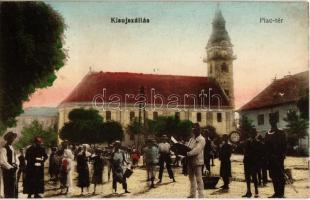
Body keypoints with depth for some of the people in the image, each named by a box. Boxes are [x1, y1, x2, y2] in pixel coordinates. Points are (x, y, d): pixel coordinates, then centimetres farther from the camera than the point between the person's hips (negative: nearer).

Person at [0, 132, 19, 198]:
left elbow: (15, 158, 22)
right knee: (8, 188, -5)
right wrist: (10, 167, -16)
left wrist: (16, 165, 4)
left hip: (13, 170, 9)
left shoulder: (12, 148, 15)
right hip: (7, 171, -9)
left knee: (14, 188, 13)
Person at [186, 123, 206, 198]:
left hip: (197, 161, -8)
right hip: (190, 161, 8)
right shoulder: (191, 139, 19)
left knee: (198, 179, -7)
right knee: (191, 178, 15)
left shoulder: (201, 139, -7)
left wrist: (188, 153, -30)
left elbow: (197, 150, -20)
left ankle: (201, 195, -5)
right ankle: (192, 194, 26)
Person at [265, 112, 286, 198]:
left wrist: (282, 157, -16)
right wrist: (267, 157, 7)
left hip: (278, 158, -6)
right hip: (270, 159, 6)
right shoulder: (268, 134, 11)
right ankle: (276, 192, 19)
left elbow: (284, 146, -9)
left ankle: (281, 193, 3)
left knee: (280, 176, -2)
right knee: (273, 176, 10)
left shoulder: (281, 133, -5)